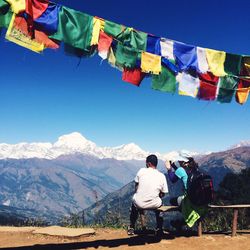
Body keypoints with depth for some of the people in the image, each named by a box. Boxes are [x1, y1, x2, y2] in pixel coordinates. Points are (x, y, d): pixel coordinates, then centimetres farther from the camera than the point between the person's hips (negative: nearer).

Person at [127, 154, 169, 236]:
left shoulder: (142, 171, 0)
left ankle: (131, 228, 41)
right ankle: (159, 229, 36)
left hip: (139, 203, 0)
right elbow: (162, 194, 7)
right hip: (154, 204, 1)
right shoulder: (162, 176, 2)